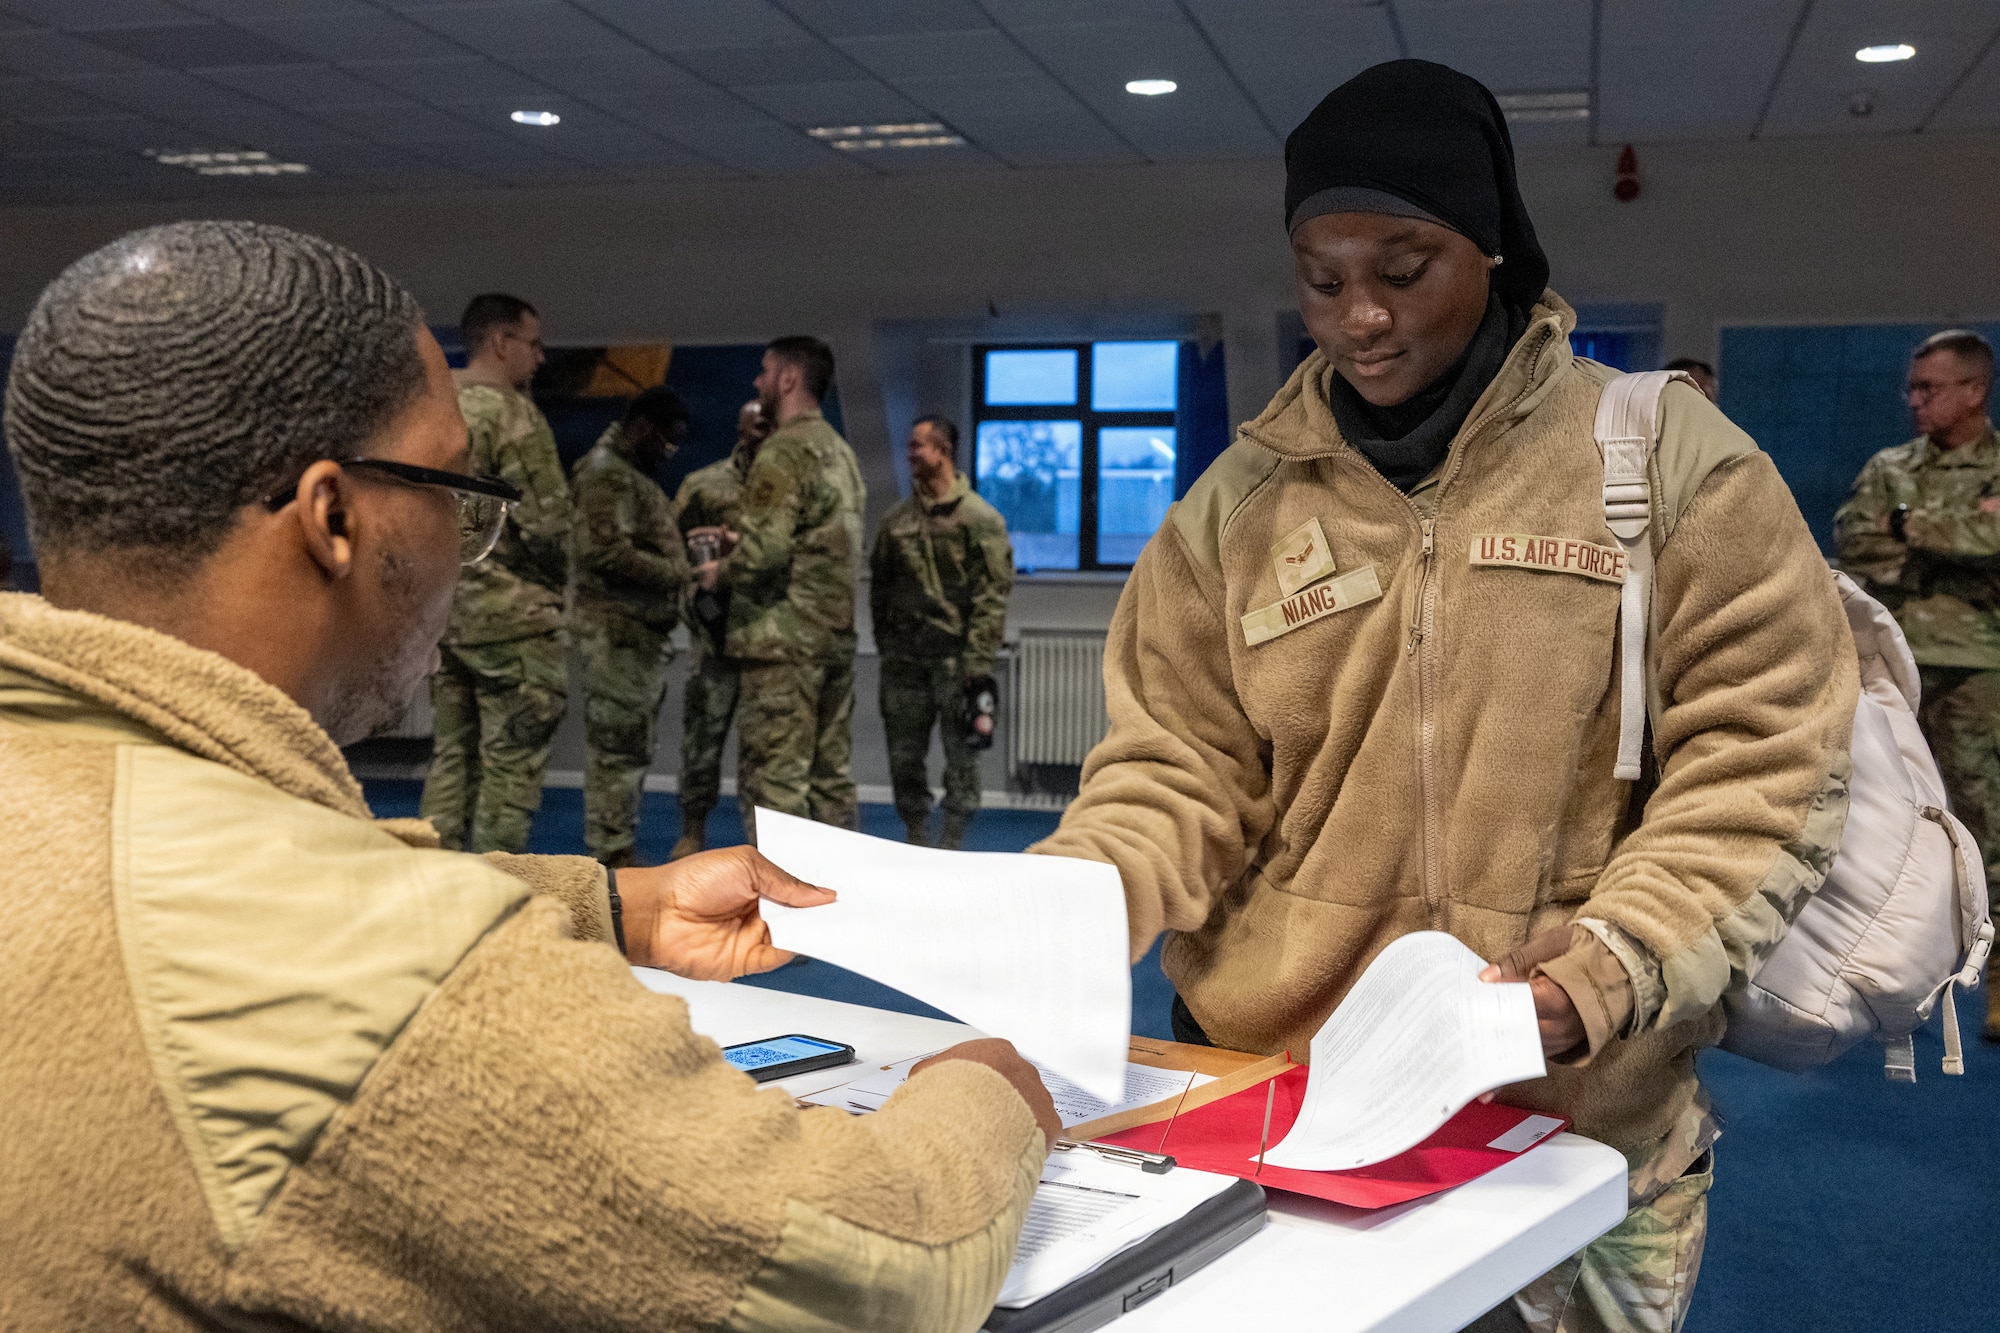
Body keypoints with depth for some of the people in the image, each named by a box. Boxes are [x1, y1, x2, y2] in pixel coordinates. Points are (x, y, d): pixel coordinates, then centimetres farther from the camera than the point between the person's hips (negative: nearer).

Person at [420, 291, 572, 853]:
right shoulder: (511, 412, -13)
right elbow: (546, 520, -17)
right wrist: (553, 582, 0)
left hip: (437, 610, 8)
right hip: (508, 612, -8)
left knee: (452, 755, 14)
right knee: (511, 763, -1)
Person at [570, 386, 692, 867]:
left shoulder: (636, 476, 21)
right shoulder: (606, 474, -12)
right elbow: (608, 553, -22)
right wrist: (676, 573, -16)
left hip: (643, 632, 11)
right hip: (616, 630, -11)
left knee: (632, 749, 14)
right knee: (618, 746, -8)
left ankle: (619, 851, 22)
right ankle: (610, 855, -4)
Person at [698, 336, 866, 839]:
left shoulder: (783, 453, -13)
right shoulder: (841, 452, 16)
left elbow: (761, 554, -22)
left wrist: (720, 572, -2)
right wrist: (739, 544, 18)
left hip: (783, 641, -9)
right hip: (837, 635, 9)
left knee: (775, 778, -5)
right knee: (830, 773, 13)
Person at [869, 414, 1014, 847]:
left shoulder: (981, 519, -4)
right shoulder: (895, 521, 11)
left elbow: (992, 596, -8)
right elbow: (879, 589, 16)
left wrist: (978, 662, -14)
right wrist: (887, 649, 10)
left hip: (956, 658, -4)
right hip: (905, 661, 5)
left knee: (961, 755, 1)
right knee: (904, 755, 8)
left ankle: (951, 848, 9)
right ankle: (917, 842, 20)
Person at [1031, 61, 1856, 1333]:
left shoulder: (1670, 456, -2)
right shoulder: (1239, 503, 4)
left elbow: (1760, 761, -6)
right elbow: (1176, 777, 3)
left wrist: (1625, 954, -20)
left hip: (1580, 1123, -2)